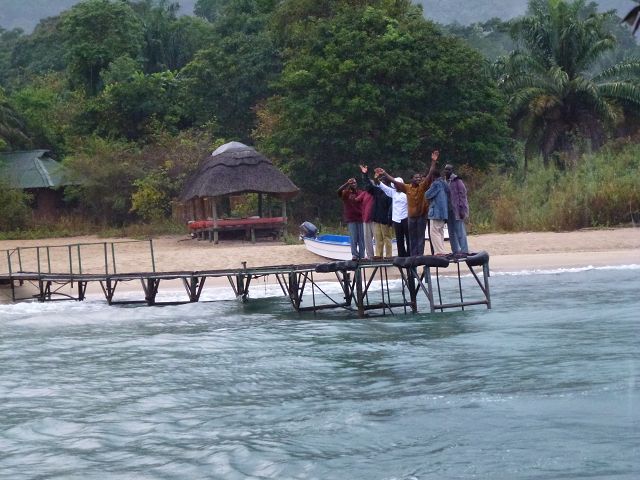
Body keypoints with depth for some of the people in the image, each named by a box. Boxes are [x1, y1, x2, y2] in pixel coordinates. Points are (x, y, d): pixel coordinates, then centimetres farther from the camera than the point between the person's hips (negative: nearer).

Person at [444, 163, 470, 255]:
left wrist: (461, 209, -17)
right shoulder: (445, 181, 15)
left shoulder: (457, 181, -7)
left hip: (457, 210, -8)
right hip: (449, 210, 8)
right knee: (452, 232, 9)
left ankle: (464, 251, -12)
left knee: (460, 231, -11)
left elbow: (462, 195, -11)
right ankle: (455, 251, 14)